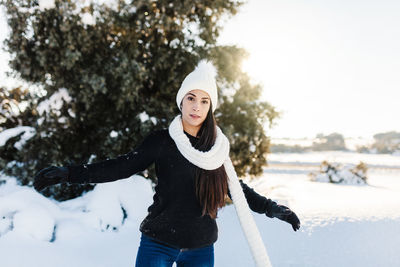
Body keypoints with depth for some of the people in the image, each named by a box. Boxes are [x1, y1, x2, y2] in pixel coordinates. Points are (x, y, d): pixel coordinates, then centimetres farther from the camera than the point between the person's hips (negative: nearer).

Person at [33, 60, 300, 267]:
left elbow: (236, 187, 13)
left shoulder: (218, 147, 2)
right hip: (158, 244, -3)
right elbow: (122, 166, -9)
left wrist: (271, 208, 11)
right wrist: (68, 173, -18)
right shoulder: (162, 141, -7)